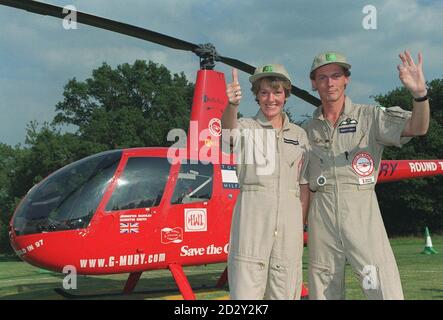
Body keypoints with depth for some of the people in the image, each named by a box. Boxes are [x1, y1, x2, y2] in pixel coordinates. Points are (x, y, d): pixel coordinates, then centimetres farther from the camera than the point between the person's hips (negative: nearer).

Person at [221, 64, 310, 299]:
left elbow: (304, 185, 13)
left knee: (285, 292, 7)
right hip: (252, 213, -3)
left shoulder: (299, 134, 14)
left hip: (289, 216, 4)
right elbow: (228, 131, -22)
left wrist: (301, 225, 5)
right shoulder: (247, 127, 3)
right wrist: (232, 105, -43)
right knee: (246, 290, -7)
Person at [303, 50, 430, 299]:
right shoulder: (309, 130, 13)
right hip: (321, 217, 3)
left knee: (385, 290, -9)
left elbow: (417, 127, -13)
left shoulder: (370, 117, 2)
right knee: (323, 292, 8)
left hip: (362, 212, -3)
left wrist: (419, 93, -32)